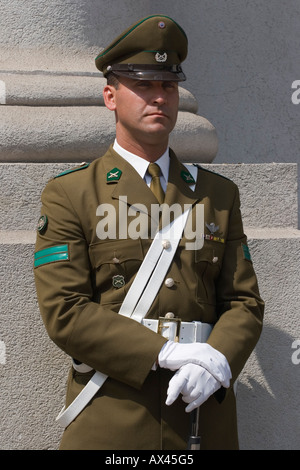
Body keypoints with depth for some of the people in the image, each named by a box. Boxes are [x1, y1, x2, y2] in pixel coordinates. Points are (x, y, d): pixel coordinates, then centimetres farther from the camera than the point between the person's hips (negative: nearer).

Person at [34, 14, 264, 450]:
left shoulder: (219, 194, 10)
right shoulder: (69, 194, -1)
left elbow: (245, 300, 6)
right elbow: (64, 312, -10)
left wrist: (217, 359, -14)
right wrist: (168, 354, -18)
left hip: (206, 412, 3)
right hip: (111, 417, -3)